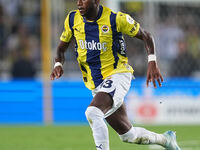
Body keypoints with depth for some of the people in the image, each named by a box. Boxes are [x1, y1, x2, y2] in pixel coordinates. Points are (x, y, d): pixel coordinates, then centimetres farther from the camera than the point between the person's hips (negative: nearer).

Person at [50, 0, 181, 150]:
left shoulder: (116, 19, -14)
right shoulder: (72, 20, -2)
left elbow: (146, 36, -2)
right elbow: (62, 47, 12)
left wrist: (152, 63, -16)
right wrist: (58, 64, -9)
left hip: (117, 75, -6)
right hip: (96, 85, 6)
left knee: (93, 113, -33)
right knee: (128, 135, 13)